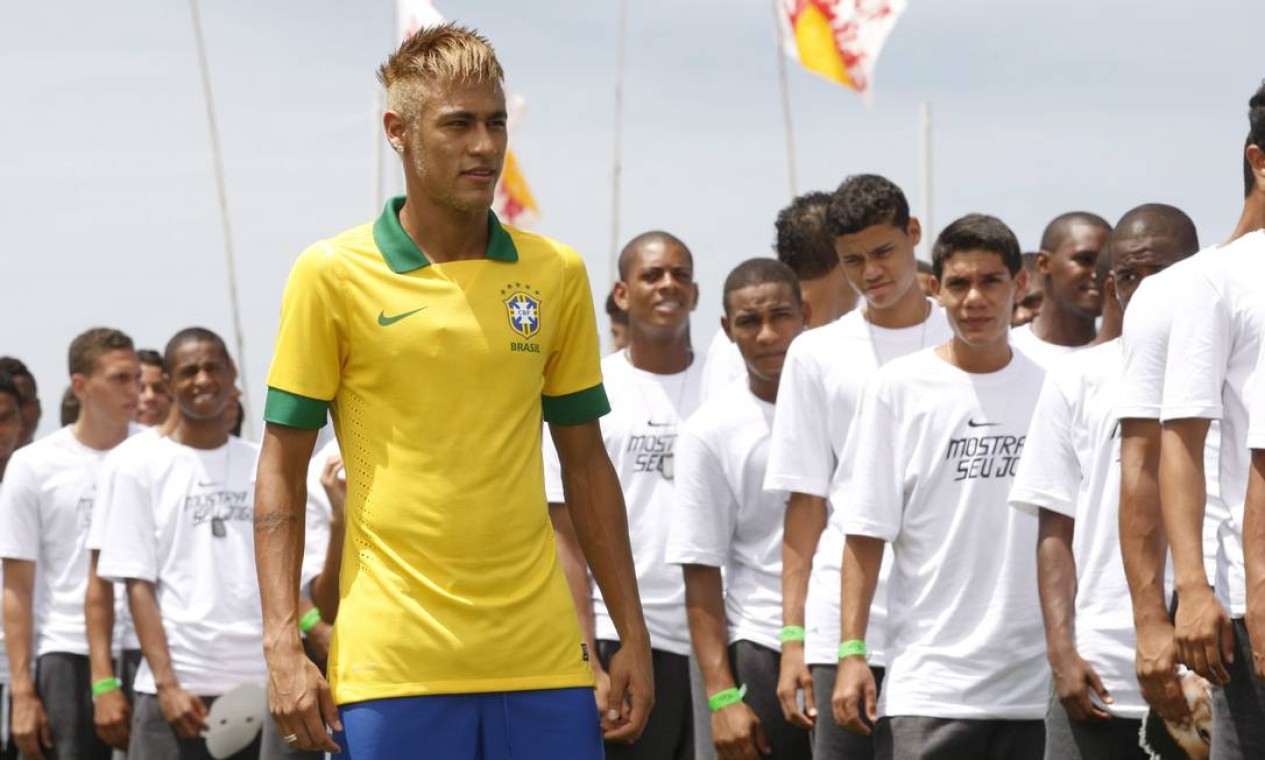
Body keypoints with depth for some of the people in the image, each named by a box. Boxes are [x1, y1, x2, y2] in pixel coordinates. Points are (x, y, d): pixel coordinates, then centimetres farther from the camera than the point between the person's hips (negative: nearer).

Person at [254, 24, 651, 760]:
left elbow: (585, 461, 14)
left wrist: (633, 635, 10)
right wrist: (284, 643, -9)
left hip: (543, 662, 3)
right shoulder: (333, 274, -1)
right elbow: (282, 469, 0)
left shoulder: (557, 273, 8)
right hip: (393, 663, -3)